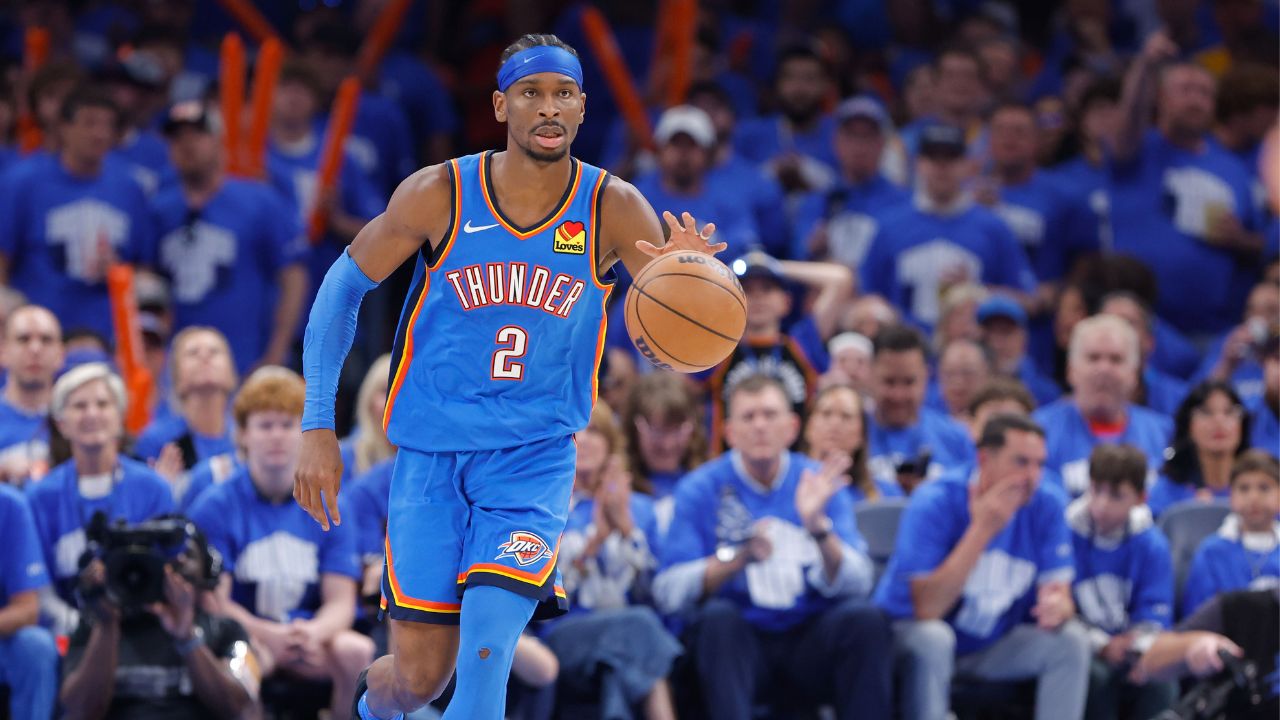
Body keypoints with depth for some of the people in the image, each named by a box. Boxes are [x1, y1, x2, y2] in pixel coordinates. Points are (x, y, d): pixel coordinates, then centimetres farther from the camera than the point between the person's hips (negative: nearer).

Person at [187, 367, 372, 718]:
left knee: (356, 650, -29)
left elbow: (340, 602, 1)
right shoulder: (215, 506, -1)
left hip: (311, 634, 3)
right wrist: (270, 635, -24)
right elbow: (215, 601, -7)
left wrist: (312, 633, -22)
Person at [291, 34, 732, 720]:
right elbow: (343, 288, 1)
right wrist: (318, 428, -3)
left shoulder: (613, 210, -8)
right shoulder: (439, 194, -10)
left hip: (535, 457, 0)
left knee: (488, 644, -23)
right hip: (431, 453, 0)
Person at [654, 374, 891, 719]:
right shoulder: (700, 489, -1)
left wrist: (818, 526, -24)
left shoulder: (819, 482, 4)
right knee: (718, 617, -32)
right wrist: (738, 558, -26)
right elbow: (668, 592, -12)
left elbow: (855, 584, -7)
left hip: (810, 644, 2)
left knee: (865, 619, -26)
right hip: (737, 640, -1)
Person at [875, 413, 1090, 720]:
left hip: (991, 645, 5)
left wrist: (1058, 607, -35)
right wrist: (982, 530, -31)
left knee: (1072, 640, -16)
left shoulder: (1045, 508, -9)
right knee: (932, 638, -36)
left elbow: (1059, 594, -8)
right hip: (912, 634, -5)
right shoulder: (936, 502, -23)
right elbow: (927, 608, -30)